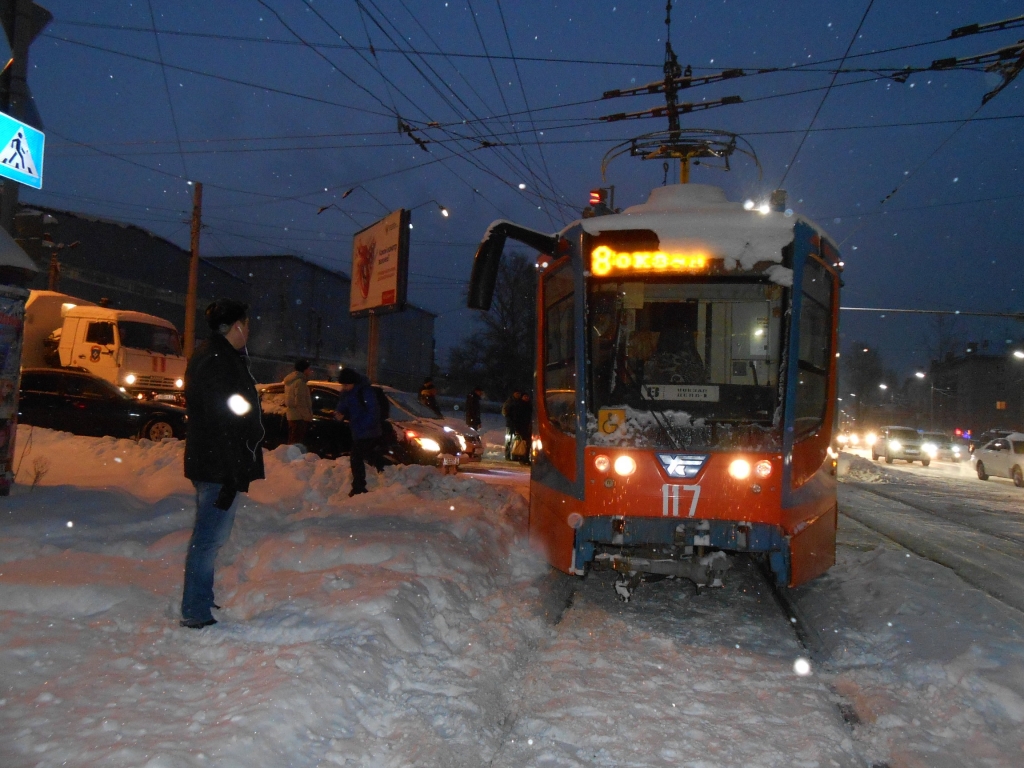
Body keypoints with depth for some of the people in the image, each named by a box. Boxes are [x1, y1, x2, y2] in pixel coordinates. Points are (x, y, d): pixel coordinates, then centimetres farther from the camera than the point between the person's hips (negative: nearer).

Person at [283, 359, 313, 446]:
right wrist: (307, 416, -18)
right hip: (299, 417, -10)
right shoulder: (300, 382, -14)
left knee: (293, 442, 14)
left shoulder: (290, 381, 18)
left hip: (291, 416, 10)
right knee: (298, 443, -13)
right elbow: (300, 402, -20)